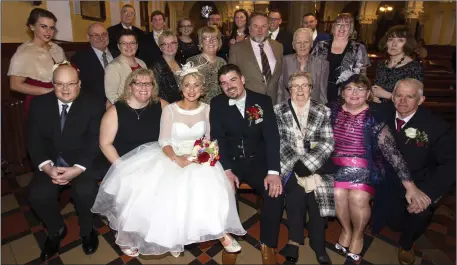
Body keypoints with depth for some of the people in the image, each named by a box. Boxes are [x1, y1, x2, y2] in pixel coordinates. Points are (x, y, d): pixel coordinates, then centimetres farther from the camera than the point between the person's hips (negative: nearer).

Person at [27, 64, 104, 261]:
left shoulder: (93, 106, -7)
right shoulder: (39, 104, 1)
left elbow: (94, 142, -12)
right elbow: (34, 141, -1)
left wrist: (77, 169, -24)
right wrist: (47, 167, -17)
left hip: (82, 162, -3)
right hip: (51, 162, 3)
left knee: (85, 191, -28)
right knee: (37, 195, -19)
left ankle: (87, 230, 5)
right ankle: (56, 230, 14)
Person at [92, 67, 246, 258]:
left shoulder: (207, 109, 2)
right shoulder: (170, 110, -6)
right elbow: (164, 142, -9)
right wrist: (177, 158, -27)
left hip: (198, 158, 2)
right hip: (172, 156, -1)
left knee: (209, 185, -26)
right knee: (169, 189, -25)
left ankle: (220, 232, -8)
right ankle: (170, 237, 0)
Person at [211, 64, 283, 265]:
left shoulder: (263, 101, 0)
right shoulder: (217, 104, 1)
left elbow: (272, 137, -8)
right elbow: (218, 139, -6)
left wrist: (273, 172, -21)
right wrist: (227, 170, -21)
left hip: (258, 161, 1)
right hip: (229, 162, 0)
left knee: (275, 191, -23)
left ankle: (267, 244, -1)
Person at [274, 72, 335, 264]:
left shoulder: (323, 111, 6)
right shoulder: (279, 111, 4)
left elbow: (328, 143, -2)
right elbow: (279, 142, -3)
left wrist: (307, 164, -14)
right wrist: (296, 164, -15)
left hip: (315, 164, 1)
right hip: (289, 164, -1)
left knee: (318, 190, -18)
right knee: (296, 189, -21)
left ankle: (318, 244, 2)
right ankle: (295, 238, -2)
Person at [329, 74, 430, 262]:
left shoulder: (374, 118, -8)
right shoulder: (333, 110, 0)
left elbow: (392, 152, -11)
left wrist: (410, 186, -14)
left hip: (364, 167, -2)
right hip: (337, 164, 2)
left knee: (358, 198, -21)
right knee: (338, 194, -19)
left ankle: (358, 234, 11)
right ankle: (346, 228, 14)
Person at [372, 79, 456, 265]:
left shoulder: (436, 126, -10)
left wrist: (428, 193, -26)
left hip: (415, 183, -1)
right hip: (383, 178, 1)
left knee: (420, 211, -22)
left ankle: (406, 244, 14)